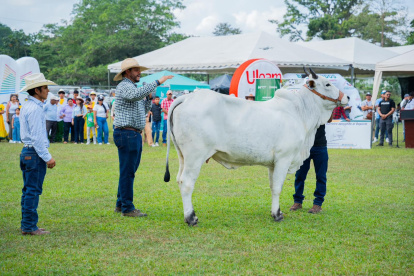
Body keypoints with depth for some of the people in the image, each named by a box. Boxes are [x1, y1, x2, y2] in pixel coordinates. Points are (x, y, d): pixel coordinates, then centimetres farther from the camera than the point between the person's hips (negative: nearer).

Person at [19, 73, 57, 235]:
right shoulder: (35, 109, -15)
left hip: (28, 152, 11)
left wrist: (46, 156, 22)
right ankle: (29, 227, -4)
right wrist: (47, 157, -18)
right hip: (34, 154, -11)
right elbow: (36, 137, -20)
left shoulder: (27, 107, 17)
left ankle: (26, 225, 18)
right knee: (33, 191, -7)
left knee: (29, 190, 13)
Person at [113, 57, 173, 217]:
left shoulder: (132, 87, 22)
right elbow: (137, 94, -32)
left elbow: (144, 111, 25)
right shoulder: (124, 86, -9)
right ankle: (127, 208, -5)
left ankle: (121, 204, 22)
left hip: (134, 135, 10)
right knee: (127, 172, -7)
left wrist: (148, 97, 8)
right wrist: (157, 83, -32)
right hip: (126, 133, -10)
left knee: (129, 171, 14)